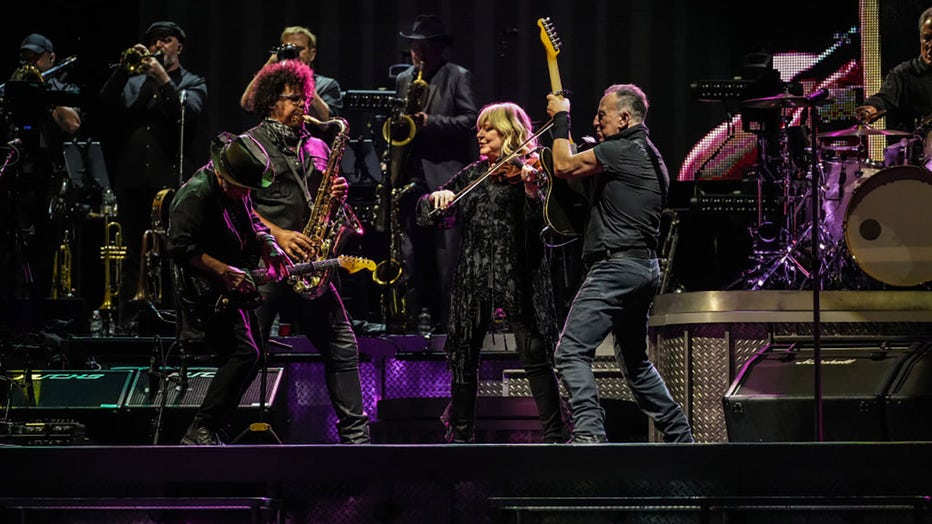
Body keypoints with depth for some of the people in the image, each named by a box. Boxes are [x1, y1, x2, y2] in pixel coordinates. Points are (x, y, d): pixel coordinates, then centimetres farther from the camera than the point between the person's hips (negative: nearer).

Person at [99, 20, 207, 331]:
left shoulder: (192, 83, 11)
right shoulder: (133, 81, 19)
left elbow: (190, 113, -9)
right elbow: (106, 107, 2)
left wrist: (163, 78, -14)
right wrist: (124, 69, -7)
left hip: (171, 180, -3)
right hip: (133, 180, 3)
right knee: (133, 253, 5)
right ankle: (129, 320, 7)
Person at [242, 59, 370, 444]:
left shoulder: (317, 147, 20)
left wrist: (337, 196, 4)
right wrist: (278, 234, -17)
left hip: (309, 264, 6)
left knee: (342, 347, 2)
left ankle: (355, 434, 7)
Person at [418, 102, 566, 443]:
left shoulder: (527, 171, 0)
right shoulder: (473, 174, 15)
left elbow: (539, 224, -14)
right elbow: (424, 211, 15)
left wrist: (531, 190, -32)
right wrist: (437, 196, -7)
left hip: (518, 274, -5)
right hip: (474, 276, 5)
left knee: (535, 354, -11)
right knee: (464, 357, 6)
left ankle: (554, 436, -7)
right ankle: (460, 435, 17)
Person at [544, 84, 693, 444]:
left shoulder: (621, 150, -12)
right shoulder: (650, 156, 20)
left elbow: (564, 167, -10)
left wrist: (561, 118, 3)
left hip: (617, 265, -10)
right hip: (645, 268, 10)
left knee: (571, 351, -16)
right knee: (634, 359, 22)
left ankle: (589, 433, -27)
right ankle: (680, 435, 26)